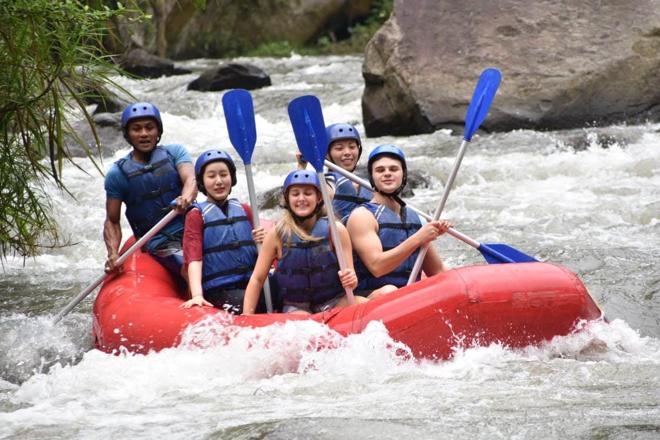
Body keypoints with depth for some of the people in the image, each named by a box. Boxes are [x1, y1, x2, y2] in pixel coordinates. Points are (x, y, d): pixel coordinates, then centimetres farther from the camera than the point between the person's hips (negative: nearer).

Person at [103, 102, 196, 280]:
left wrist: (186, 198, -32)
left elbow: (190, 180, -8)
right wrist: (113, 255, -9)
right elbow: (112, 221, 9)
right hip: (160, 244, -2)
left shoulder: (174, 152, 11)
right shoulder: (118, 173, 7)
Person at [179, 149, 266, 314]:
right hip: (219, 290, -4)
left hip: (251, 283, 4)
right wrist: (197, 295, -22)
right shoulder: (196, 215, 5)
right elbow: (194, 258, -7)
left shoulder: (244, 211, 18)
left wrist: (262, 243, 2)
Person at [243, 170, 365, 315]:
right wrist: (247, 316, -7)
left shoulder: (335, 230, -2)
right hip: (296, 308, -2)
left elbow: (350, 276, 0)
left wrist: (351, 281, -23)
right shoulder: (277, 235, -2)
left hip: (334, 303, 3)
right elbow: (257, 279, 2)